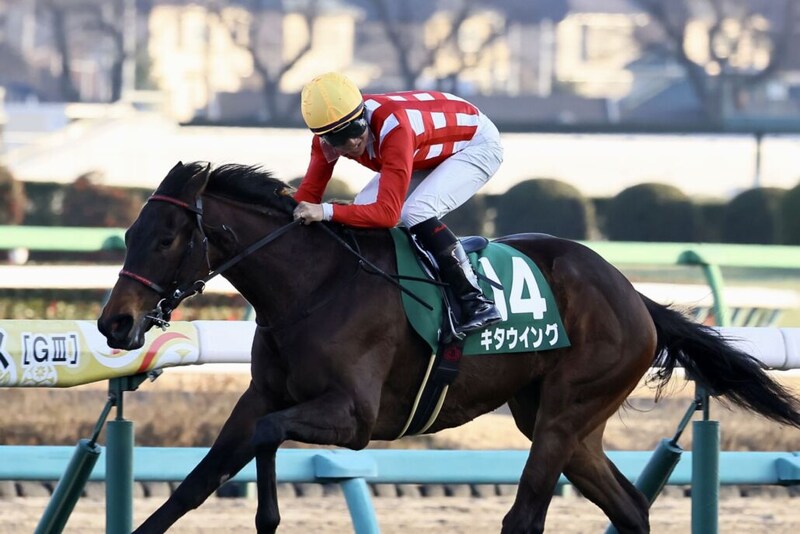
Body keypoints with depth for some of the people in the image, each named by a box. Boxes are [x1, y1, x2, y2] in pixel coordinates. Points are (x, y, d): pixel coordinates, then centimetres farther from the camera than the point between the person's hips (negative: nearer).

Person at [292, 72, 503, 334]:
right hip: (432, 150, 8)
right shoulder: (329, 132, -20)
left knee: (416, 211, -28)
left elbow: (388, 213, -42)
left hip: (477, 142, -8)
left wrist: (326, 211, -52)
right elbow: (309, 192, -12)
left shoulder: (392, 126, -40)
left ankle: (477, 304, -26)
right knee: (364, 208, -7)